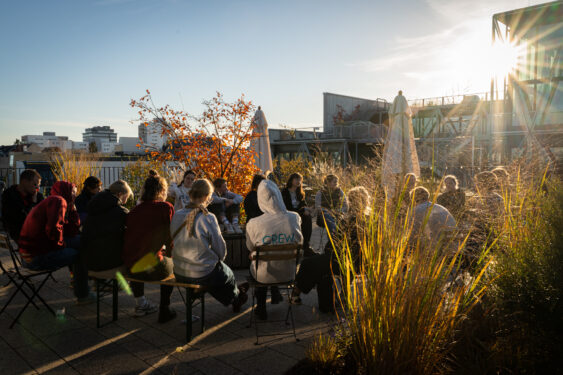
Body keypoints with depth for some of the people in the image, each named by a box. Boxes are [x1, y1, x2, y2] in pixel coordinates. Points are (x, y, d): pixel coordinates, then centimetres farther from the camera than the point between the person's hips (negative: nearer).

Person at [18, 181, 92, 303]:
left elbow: (72, 232, 15)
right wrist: (62, 244, -11)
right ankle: (82, 295, 13)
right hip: (38, 258, -10)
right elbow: (53, 229, -30)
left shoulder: (52, 201, 19)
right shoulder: (58, 201, -13)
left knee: (79, 241, 14)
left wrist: (71, 208, 13)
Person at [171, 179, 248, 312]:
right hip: (204, 275, -5)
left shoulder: (176, 216, -4)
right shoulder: (208, 218, -19)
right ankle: (236, 299, 51)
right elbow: (221, 249, -12)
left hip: (179, 274, 5)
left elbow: (175, 243, 9)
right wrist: (218, 259, 12)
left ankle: (236, 294, 48)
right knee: (228, 275, 25)